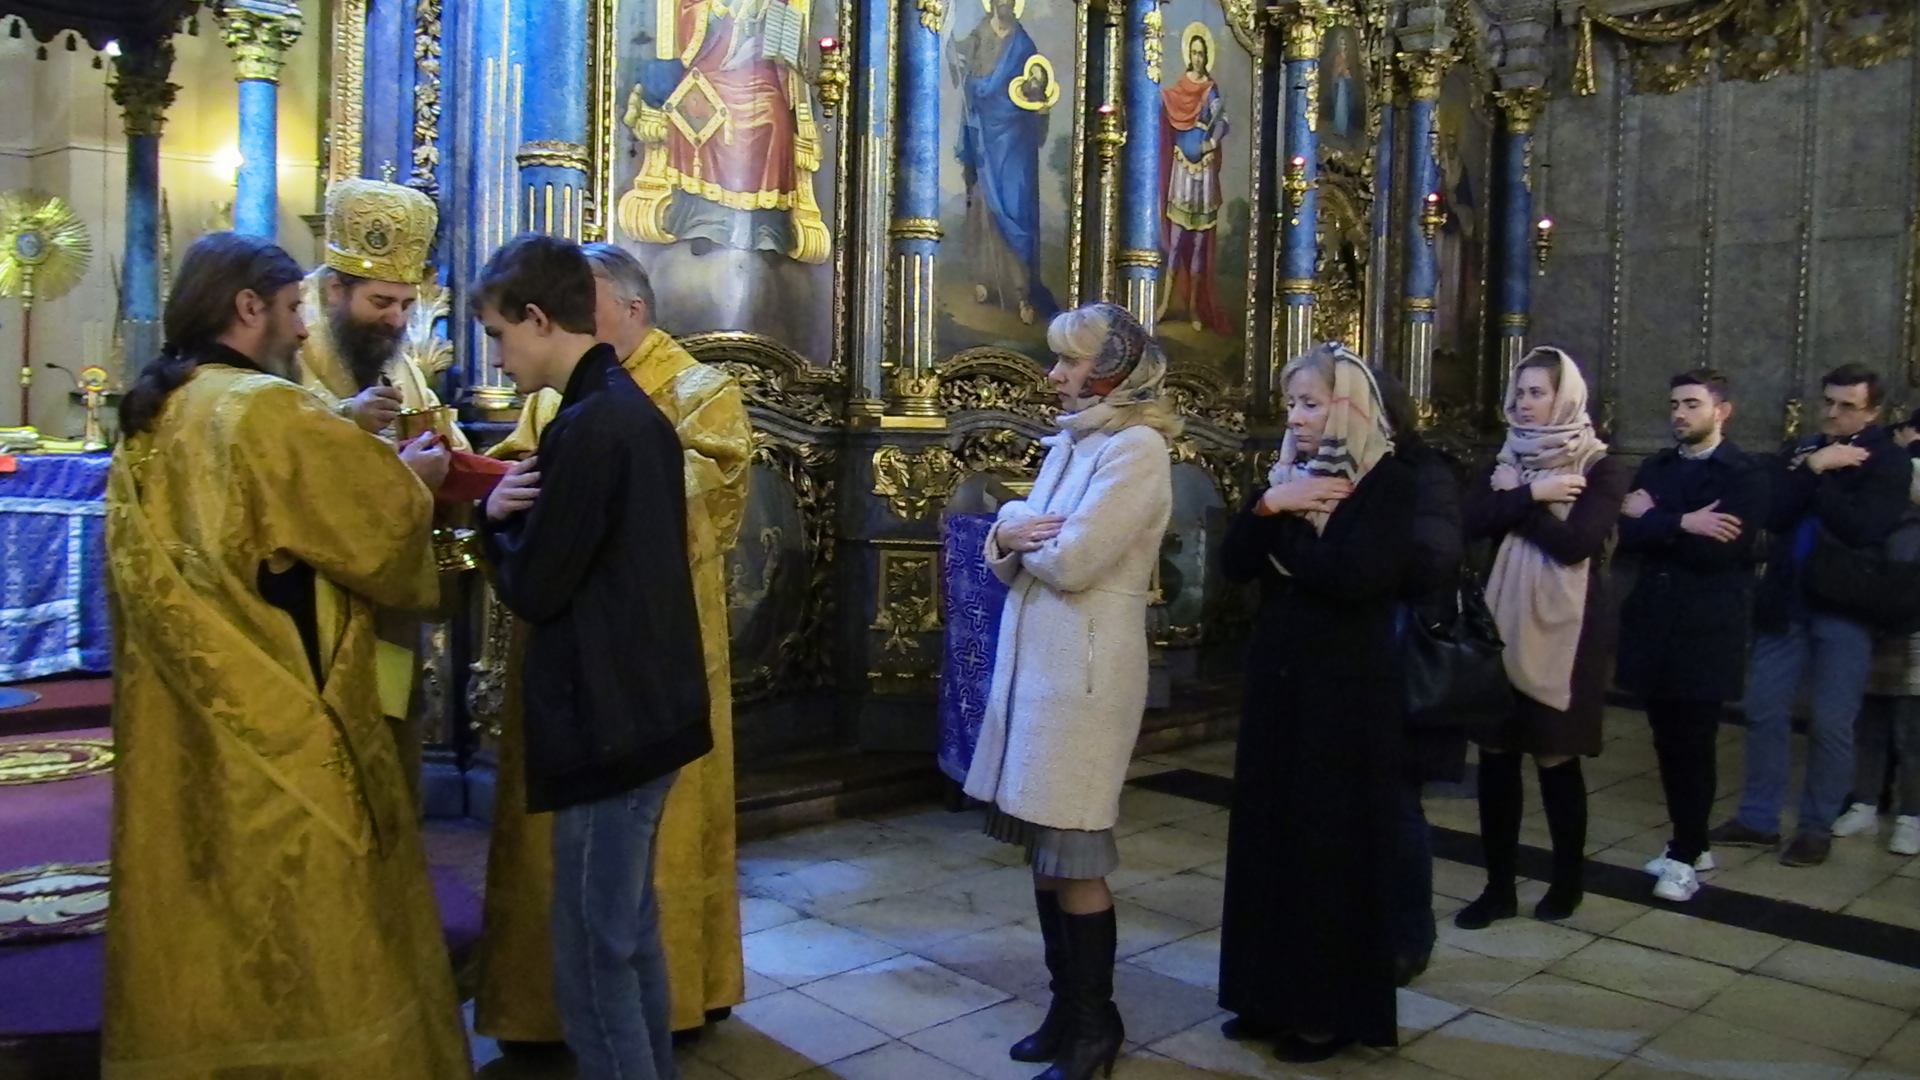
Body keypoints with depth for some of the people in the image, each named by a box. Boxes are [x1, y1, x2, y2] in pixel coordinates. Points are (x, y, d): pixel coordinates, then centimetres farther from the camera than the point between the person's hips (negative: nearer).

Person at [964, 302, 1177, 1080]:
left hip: (1085, 669, -8)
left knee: (1074, 858, 1)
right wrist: (1011, 538, -10)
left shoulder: (1136, 447, -12)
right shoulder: (1070, 442, 15)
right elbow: (1014, 563, 12)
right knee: (1044, 848, 13)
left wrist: (1015, 522, -3)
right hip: (1035, 659, 9)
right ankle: (1069, 1006, 27)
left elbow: (1069, 560, -21)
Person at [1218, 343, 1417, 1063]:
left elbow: (1359, 574, -24)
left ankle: (1334, 1010, 15)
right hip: (1278, 678, 7)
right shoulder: (1289, 474, 9)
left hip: (1348, 687, -6)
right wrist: (1270, 505, -15)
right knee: (1270, 832, 9)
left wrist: (1287, 537, -10)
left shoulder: (1389, 481, -9)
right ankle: (1276, 995, 22)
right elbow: (1234, 564, 0)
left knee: (1335, 842, 2)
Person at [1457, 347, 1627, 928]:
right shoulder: (1505, 462, 9)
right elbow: (1471, 522, -8)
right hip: (1504, 624, 4)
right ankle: (1499, 886, 15)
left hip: (1565, 629, -4)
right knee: (1496, 754, 4)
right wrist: (1533, 496, -16)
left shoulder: (1600, 468, -4)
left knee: (1556, 757, 5)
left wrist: (1516, 499, -10)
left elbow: (1575, 542, -19)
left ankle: (1568, 880, 24)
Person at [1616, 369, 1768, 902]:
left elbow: (1719, 550, -17)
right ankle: (1690, 843, 24)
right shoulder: (1654, 468, 12)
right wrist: (1682, 526, -17)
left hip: (1707, 630, -5)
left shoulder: (1745, 475, -4)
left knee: (1694, 745, 0)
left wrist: (1655, 522, -9)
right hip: (1655, 623, 5)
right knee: (1669, 742, 10)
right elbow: (1627, 534, -1)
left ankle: (1685, 856, 11)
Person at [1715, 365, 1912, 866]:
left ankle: (1817, 827, 14)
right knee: (1764, 711, 7)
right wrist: (1812, 467, -13)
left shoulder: (1888, 461, -3)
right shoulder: (1806, 451, 12)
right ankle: (1757, 818, 17)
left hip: (1844, 607, -5)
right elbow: (1775, 517, -3)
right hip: (1786, 602, 5)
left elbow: (1861, 529, -19)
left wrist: (1816, 475, -13)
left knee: (1831, 724, 2)